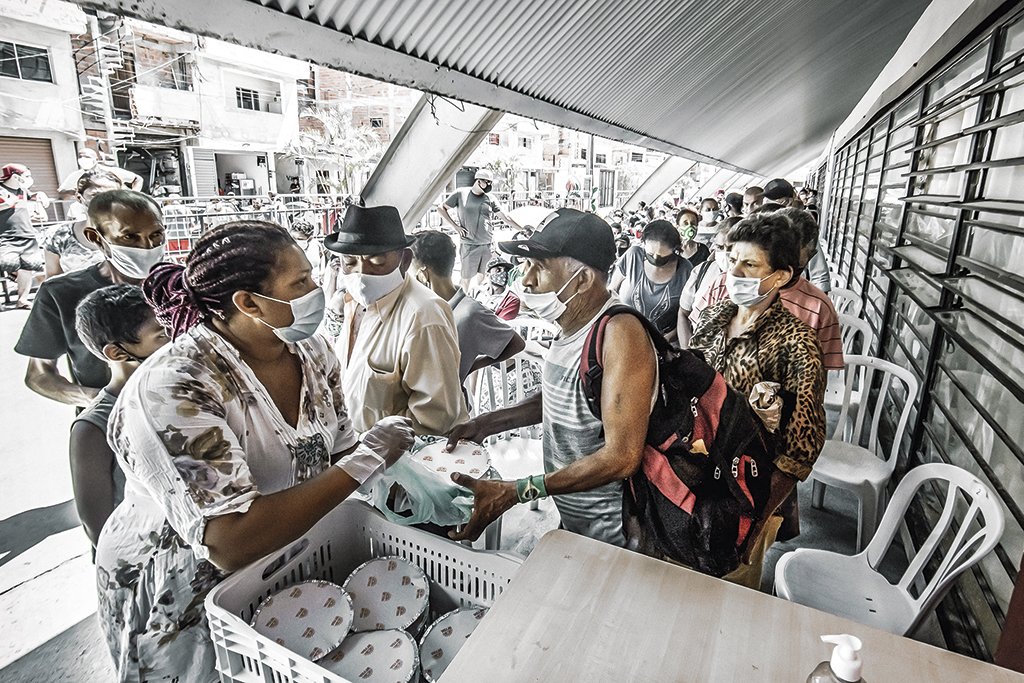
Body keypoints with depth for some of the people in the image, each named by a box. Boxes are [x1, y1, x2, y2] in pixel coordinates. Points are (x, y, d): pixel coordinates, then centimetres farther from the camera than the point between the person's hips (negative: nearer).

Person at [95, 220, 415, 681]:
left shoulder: (312, 353, -11)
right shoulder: (171, 390, -31)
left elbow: (338, 452, -2)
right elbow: (231, 544, -37)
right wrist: (365, 460, -34)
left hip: (292, 556, 6)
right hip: (183, 597, -5)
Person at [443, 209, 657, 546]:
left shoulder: (620, 333, -27)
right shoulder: (573, 323, -1)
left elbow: (621, 457, -29)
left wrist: (514, 492, -29)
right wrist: (485, 424, 3)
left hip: (608, 530, -7)